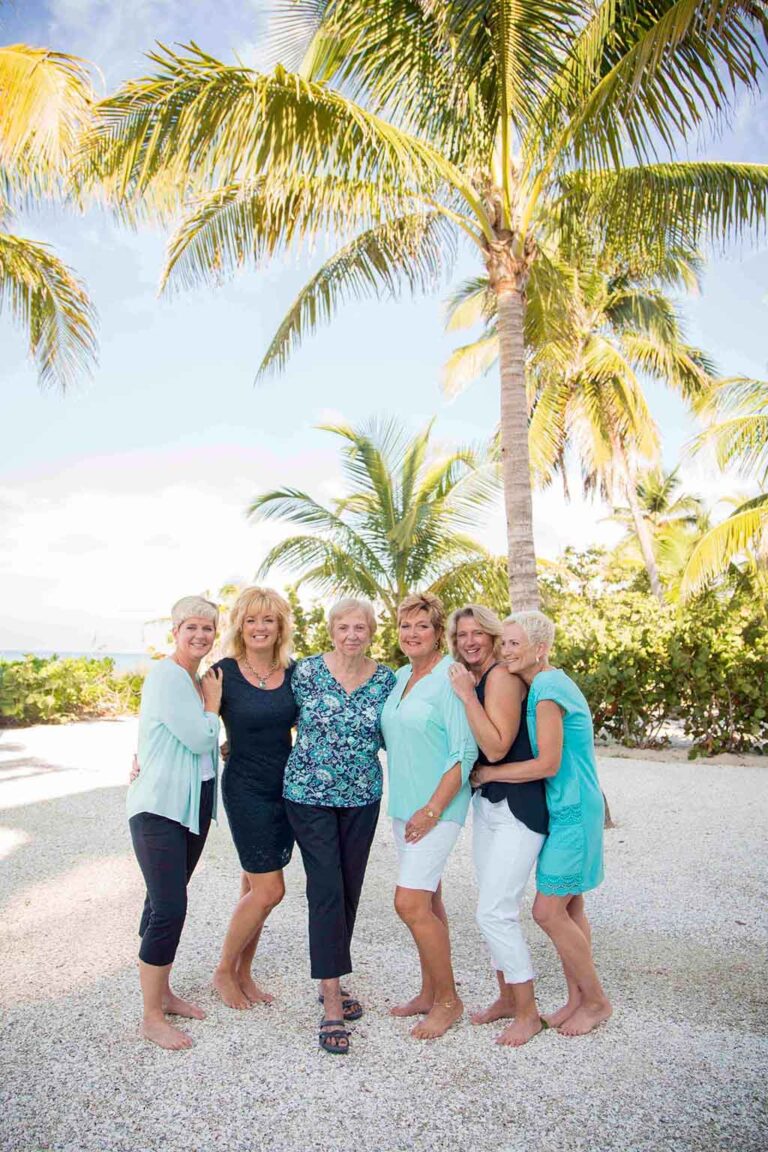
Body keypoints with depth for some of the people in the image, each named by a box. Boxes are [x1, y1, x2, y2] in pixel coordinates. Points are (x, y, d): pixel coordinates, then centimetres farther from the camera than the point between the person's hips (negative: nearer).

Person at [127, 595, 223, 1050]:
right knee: (168, 907, -7)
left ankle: (163, 993, 30)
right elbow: (199, 738, -20)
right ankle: (152, 1018, 8)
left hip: (194, 804, 8)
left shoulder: (198, 679, 11)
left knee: (167, 901, 17)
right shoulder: (165, 675, -16)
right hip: (160, 807, -8)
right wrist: (213, 701, -6)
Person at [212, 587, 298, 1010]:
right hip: (245, 789, -4)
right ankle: (223, 971, 20)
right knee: (269, 890, -4)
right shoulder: (224, 673, -11)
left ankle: (243, 974, 32)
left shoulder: (294, 673, 1)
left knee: (254, 888, 14)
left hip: (286, 788, 4)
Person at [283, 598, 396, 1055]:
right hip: (310, 794, -3)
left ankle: (332, 979, 33)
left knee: (350, 891, 12)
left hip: (362, 797, 3)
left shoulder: (386, 678, -1)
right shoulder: (307, 670, -9)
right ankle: (332, 1005, 3)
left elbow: (391, 737, 9)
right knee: (327, 890, -6)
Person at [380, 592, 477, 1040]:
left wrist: (433, 809, -19)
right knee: (427, 900, 16)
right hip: (404, 803, 8)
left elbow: (465, 752, -17)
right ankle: (430, 993, 29)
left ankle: (448, 999, 10)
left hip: (438, 805, -7)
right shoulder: (401, 677, 10)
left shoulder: (451, 678, -14)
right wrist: (408, 806, 12)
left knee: (410, 902, -9)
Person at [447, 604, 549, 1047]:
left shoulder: (502, 676, -17)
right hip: (486, 803, 9)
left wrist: (466, 695, -23)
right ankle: (507, 997, 31)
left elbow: (496, 748, -24)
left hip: (518, 807, -9)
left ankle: (528, 1012, 12)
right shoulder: (472, 680, 9)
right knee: (496, 909, 16)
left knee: (495, 912, -6)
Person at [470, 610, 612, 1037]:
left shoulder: (547, 689, -21)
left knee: (548, 911, -2)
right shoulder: (550, 683, 9)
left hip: (571, 811, -9)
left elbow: (547, 764, -23)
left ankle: (597, 1001, 16)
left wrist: (489, 773, -13)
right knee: (569, 908, 15)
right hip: (567, 808, 9)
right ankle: (578, 998, 28)